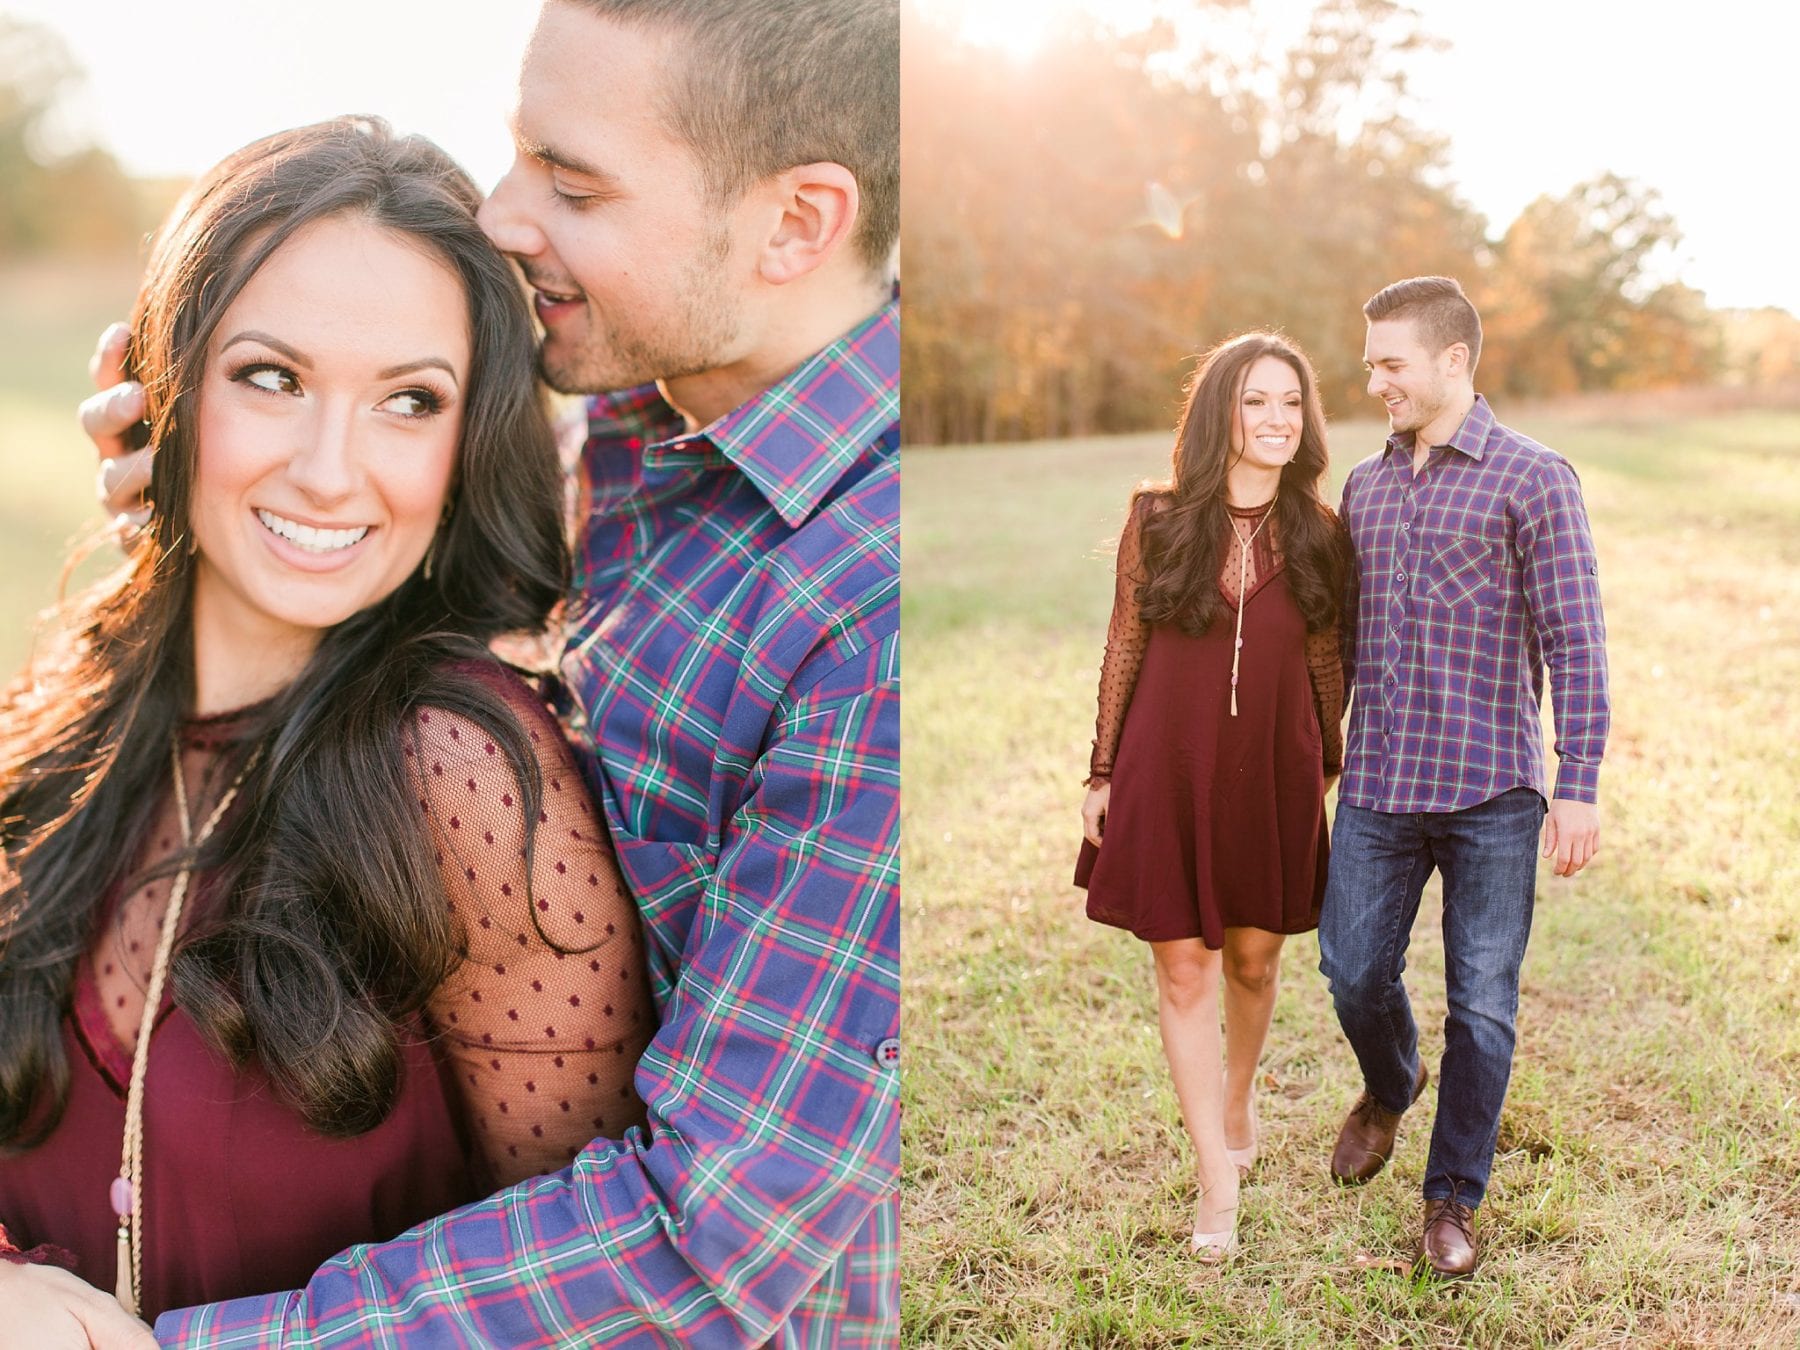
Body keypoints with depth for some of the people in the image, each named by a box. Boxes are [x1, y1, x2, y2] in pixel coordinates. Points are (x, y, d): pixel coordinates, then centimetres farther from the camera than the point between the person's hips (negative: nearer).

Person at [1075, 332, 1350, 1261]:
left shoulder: (1319, 534, -2)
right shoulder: (1158, 520, -5)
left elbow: (1326, 666, 7)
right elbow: (1123, 651, 0)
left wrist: (1331, 775, 12)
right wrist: (1102, 773, 1)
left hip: (1271, 775, 1)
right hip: (1167, 772, -1)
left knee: (1253, 958, 15)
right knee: (1182, 967, 2)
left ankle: (1239, 1093, 45)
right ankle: (1216, 1177, 13)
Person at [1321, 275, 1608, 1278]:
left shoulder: (1533, 479, -4)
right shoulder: (1364, 488, 12)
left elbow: (1574, 642, -7)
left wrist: (1580, 788, -11)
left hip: (1491, 790, -4)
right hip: (1377, 784, 4)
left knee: (1482, 1004, 5)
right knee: (1355, 969, 8)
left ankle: (1455, 1196, 23)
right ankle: (1391, 1086, 41)